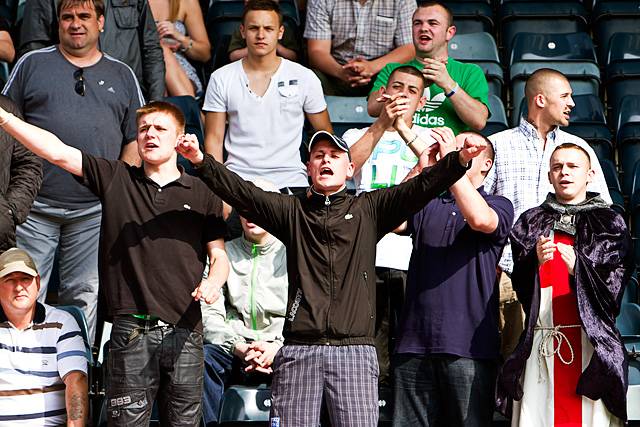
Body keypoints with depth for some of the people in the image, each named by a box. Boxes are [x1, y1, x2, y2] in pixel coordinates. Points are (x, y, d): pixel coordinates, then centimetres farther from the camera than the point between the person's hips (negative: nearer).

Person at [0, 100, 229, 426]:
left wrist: (212, 283, -11)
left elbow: (219, 257, 11)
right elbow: (58, 152, 1)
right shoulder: (115, 178, 10)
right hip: (131, 329, -1)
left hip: (184, 330, 1)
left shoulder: (202, 194, 11)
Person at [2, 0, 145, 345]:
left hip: (94, 211, 2)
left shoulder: (122, 75, 14)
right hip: (35, 206, -1)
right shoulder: (32, 64, 9)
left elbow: (136, 140, 14)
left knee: (85, 297, 5)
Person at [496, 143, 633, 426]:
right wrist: (536, 262, -12)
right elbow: (520, 286, 8)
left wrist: (578, 269, -15)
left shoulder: (609, 224, 10)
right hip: (542, 337, 1)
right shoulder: (531, 222, 15)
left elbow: (615, 287, 1)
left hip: (591, 337, -1)